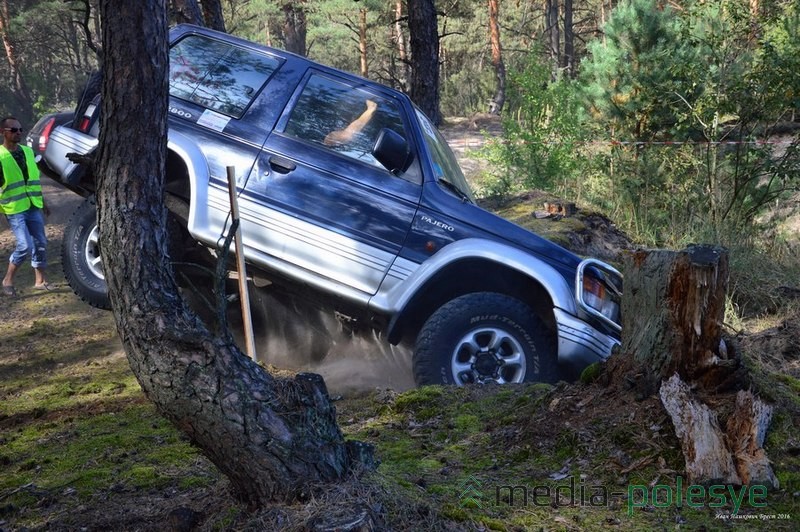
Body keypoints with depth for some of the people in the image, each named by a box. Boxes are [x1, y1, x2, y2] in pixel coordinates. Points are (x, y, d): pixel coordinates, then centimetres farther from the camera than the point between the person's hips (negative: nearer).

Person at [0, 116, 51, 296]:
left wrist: (42, 202, 22)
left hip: (33, 206, 6)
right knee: (25, 245, -12)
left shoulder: (28, 151, 10)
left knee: (40, 243, 7)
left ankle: (40, 280, 20)